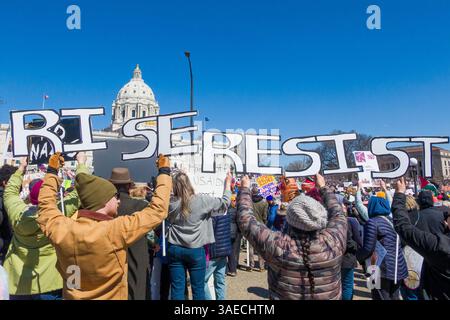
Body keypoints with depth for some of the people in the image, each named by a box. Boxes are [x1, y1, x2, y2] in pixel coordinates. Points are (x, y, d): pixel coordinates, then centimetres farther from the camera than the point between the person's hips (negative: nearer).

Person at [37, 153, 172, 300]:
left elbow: (45, 205, 7)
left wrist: (51, 172, 16)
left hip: (72, 297, 5)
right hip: (110, 297, -4)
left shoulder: (61, 229, -15)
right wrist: (164, 172, -9)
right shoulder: (116, 230, -28)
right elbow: (157, 210, -20)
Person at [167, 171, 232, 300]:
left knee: (177, 289, 9)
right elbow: (224, 203, -2)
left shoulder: (171, 203, -4)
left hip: (175, 249, 2)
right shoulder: (201, 200, -11)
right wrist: (228, 183, 13)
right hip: (196, 250, -2)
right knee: (198, 289, 10)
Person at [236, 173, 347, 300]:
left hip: (282, 296, -2)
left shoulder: (277, 245, -29)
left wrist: (245, 189, -4)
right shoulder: (333, 242, -24)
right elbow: (337, 214, -3)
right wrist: (323, 188, 9)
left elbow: (246, 220, -16)